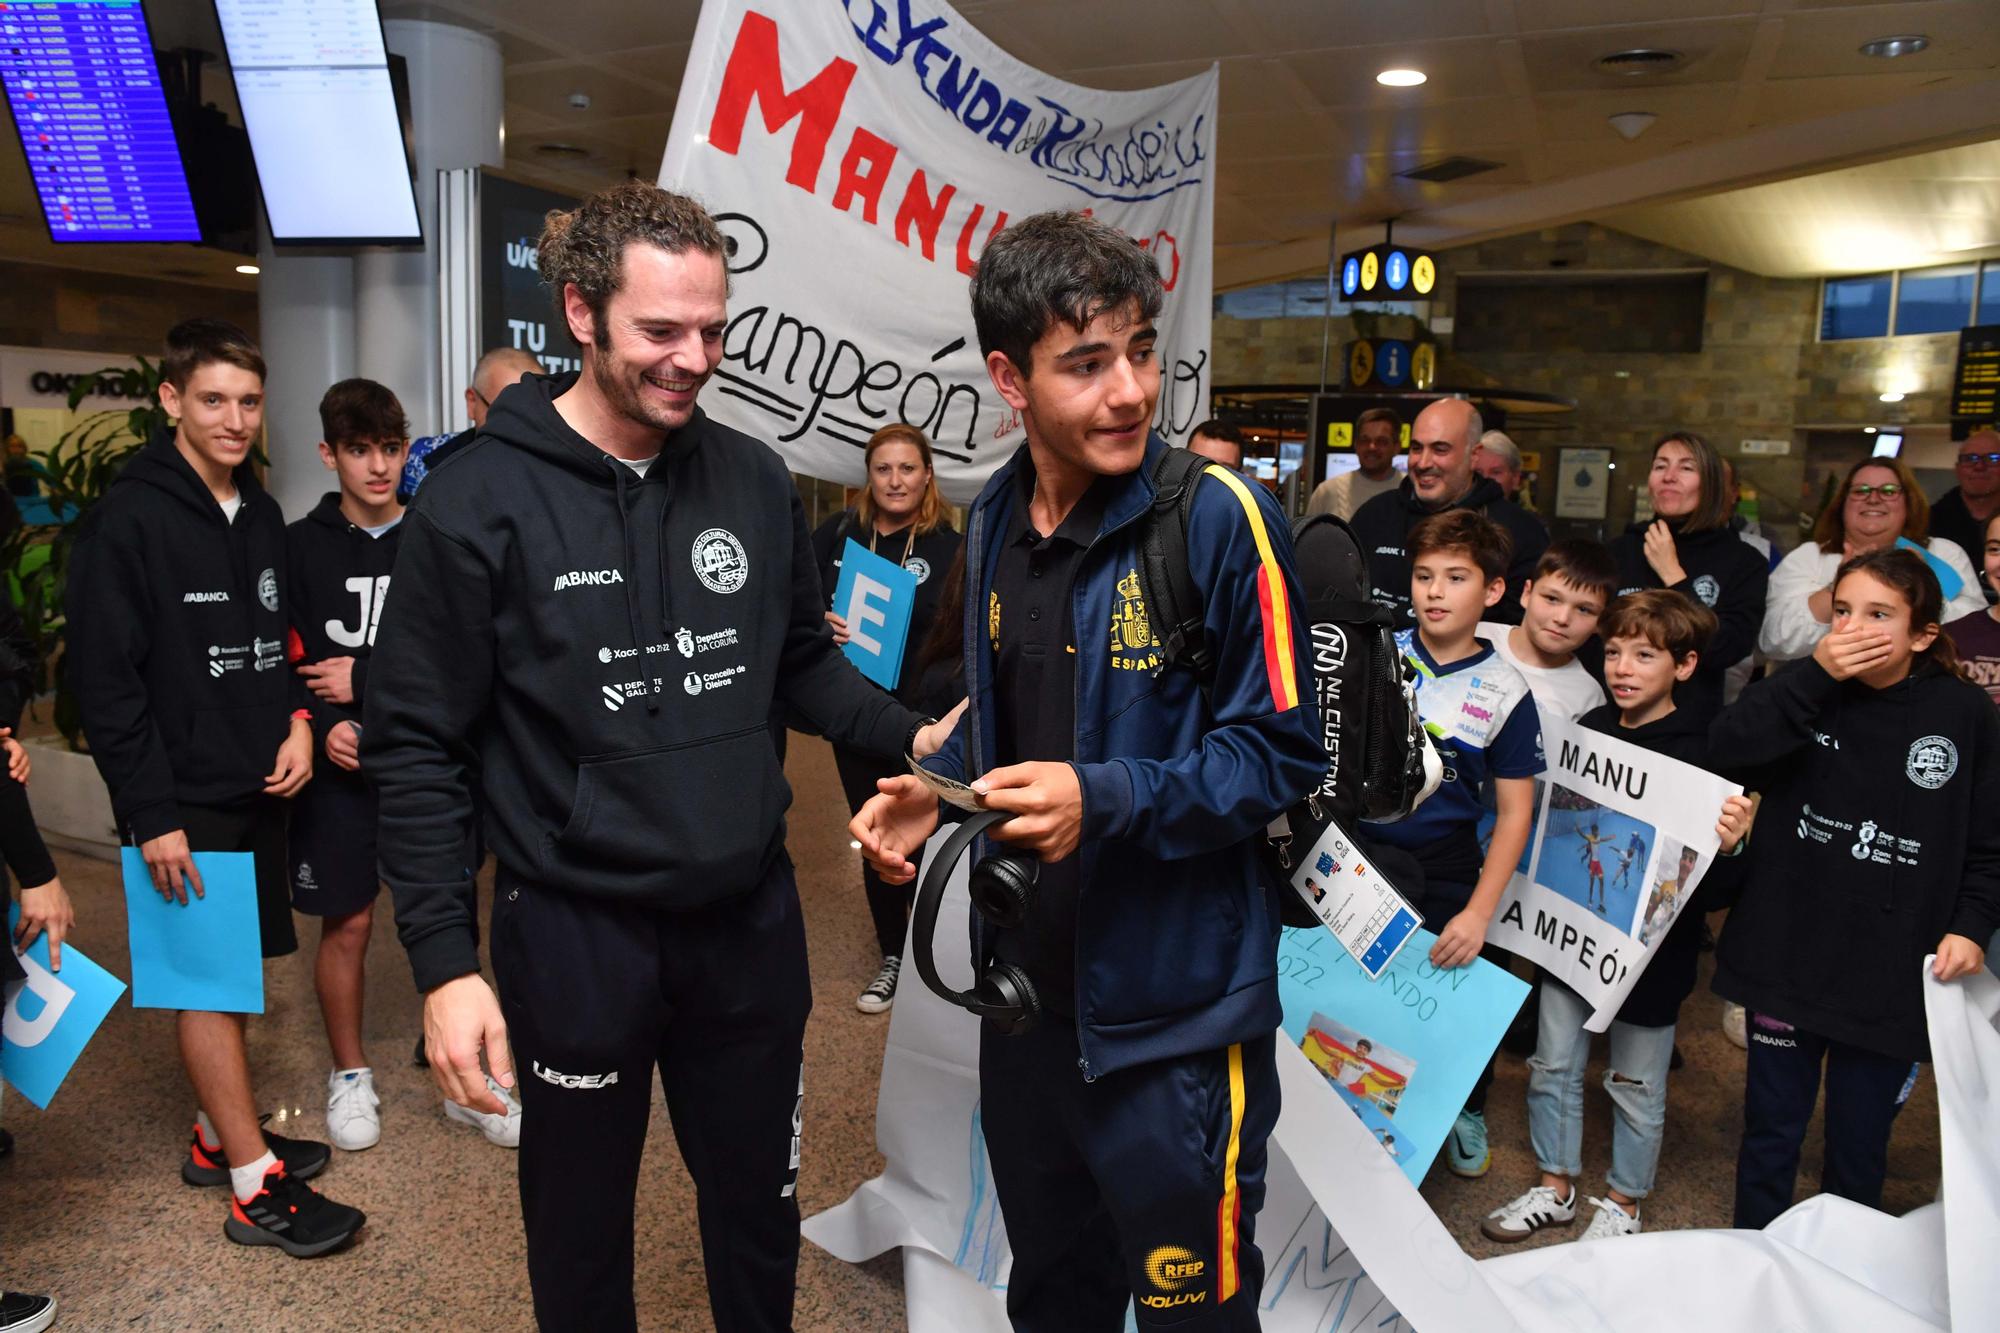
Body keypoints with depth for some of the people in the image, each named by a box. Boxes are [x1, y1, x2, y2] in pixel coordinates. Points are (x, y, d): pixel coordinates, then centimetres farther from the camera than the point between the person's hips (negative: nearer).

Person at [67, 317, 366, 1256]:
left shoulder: (259, 512, 9)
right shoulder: (129, 519, -13)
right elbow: (104, 682, -15)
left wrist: (296, 719, 1)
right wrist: (150, 815, -16)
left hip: (259, 788, 7)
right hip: (186, 801, -7)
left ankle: (221, 1136, 30)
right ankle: (253, 1187, 8)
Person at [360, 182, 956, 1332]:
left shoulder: (756, 481, 0)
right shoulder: (479, 506, -12)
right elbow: (417, 748, -8)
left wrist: (911, 736, -5)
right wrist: (446, 961, -11)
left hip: (751, 916, 4)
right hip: (575, 933, -3)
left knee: (761, 1215, 21)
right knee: (583, 1235, 19)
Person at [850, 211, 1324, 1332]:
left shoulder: (1221, 521, -17)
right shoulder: (994, 524, 4)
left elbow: (1279, 754, -16)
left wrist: (1104, 800, -28)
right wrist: (939, 790, -1)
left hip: (1171, 1015, -6)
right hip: (1026, 985, 6)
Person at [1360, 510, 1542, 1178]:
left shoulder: (1505, 693, -6)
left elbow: (1514, 814, -4)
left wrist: (1478, 913, -11)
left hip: (1445, 871, -1)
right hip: (1358, 853, 1)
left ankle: (1468, 1113, 38)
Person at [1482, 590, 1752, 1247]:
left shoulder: (1702, 752, -15)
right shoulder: (1591, 728, 1)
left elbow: (1713, 877, -17)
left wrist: (1727, 846, -36)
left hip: (1650, 946, -5)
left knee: (1635, 1085, 13)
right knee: (1553, 1066, 16)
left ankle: (1622, 1204, 34)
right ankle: (1555, 1188, 35)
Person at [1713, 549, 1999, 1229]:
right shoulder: (1808, 689, -2)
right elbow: (1726, 747, -20)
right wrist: (1813, 677, -24)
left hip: (1892, 974, -1)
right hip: (1787, 956, 1)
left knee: (1860, 1146, 14)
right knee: (1771, 1130, 15)